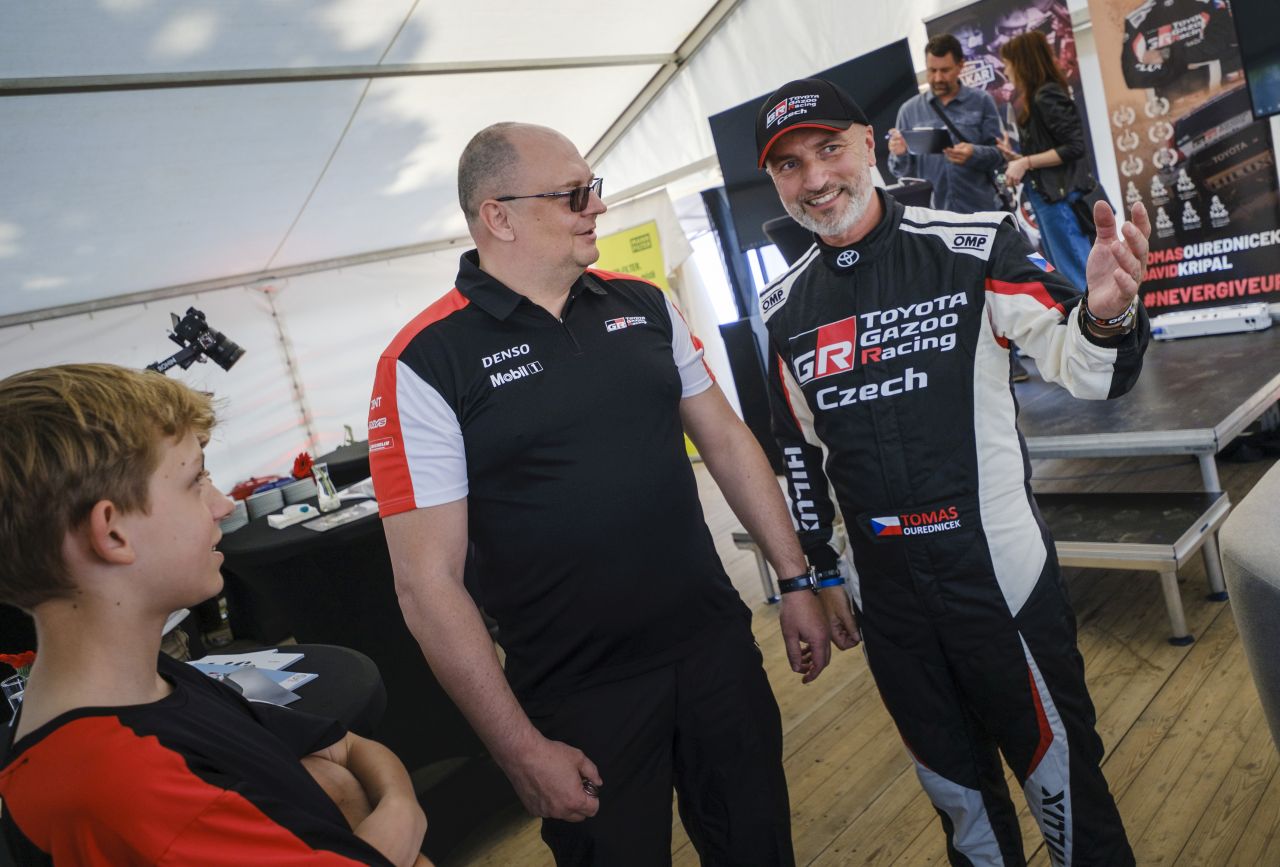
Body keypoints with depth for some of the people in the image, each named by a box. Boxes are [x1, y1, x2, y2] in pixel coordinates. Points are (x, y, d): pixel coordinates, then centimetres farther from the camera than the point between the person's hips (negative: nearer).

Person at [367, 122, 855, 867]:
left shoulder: (643, 305, 3)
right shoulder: (427, 361, -12)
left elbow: (726, 439, 11)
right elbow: (428, 581, -12)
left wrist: (796, 580, 7)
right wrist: (522, 748, -11)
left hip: (717, 649, 5)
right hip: (580, 701, -4)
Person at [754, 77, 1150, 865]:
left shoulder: (976, 246, -10)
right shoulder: (784, 310, 3)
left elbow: (1083, 371, -10)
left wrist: (1105, 312, -33)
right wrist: (813, 575, 13)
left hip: (1001, 572, -3)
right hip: (887, 593, 4)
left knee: (1061, 778, 13)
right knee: (956, 787, 21)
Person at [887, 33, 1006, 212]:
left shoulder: (981, 101, 4)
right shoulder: (909, 109, 5)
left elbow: (999, 153, -1)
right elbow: (903, 171, 4)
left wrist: (974, 154, -21)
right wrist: (900, 155, -18)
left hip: (980, 210, 0)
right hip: (930, 213, 0)